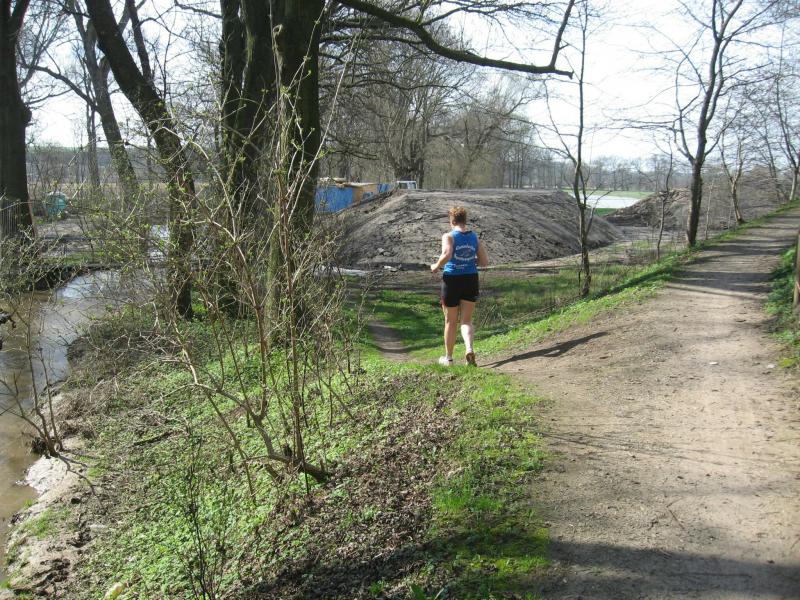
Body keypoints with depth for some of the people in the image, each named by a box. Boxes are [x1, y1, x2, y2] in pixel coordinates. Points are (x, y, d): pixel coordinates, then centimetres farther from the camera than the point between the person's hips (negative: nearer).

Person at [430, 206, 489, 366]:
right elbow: (485, 261, 4)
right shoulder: (475, 238, 5)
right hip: (471, 281, 3)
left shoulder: (449, 236, -9)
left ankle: (448, 358, 24)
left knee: (451, 322, 12)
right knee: (466, 321, 8)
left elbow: (446, 255, -26)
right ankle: (469, 349, -20)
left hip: (452, 281, -3)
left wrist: (436, 266, -9)